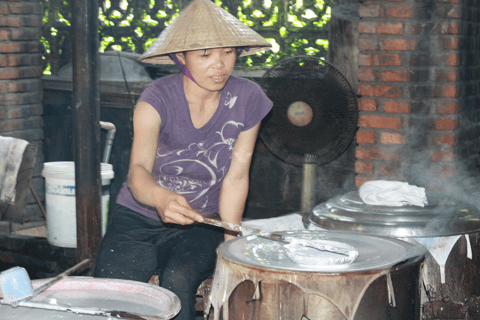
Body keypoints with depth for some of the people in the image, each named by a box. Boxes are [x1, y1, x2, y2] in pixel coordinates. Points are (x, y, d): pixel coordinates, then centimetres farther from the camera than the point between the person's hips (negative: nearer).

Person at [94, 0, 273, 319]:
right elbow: (138, 169, -32)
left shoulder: (248, 99, -9)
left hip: (200, 225, 1)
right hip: (138, 219, -1)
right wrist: (161, 198, -54)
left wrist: (229, 245, -6)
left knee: (178, 282, -28)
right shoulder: (159, 97, -17)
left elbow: (236, 176, -2)